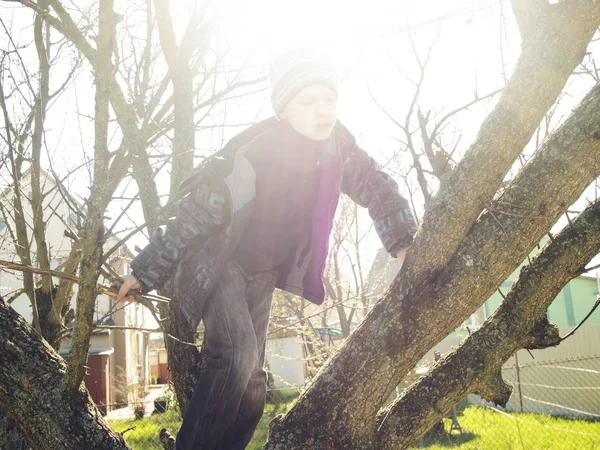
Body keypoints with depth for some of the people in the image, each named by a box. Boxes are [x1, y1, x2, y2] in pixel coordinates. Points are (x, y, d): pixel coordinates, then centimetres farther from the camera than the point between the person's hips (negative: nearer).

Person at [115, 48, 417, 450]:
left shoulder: (336, 143, -13)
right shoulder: (252, 156, -30)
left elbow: (376, 187, 2)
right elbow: (193, 216, -23)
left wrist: (403, 240, -7)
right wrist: (145, 273, -15)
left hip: (263, 270, 6)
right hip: (218, 262, -6)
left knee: (251, 378, 8)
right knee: (237, 354, -28)